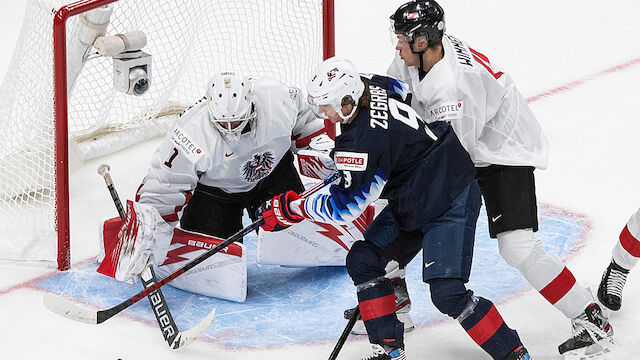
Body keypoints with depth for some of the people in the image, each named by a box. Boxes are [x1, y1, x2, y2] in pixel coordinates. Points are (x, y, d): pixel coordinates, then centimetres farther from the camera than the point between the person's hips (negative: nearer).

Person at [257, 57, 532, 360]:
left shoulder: (362, 142, -31)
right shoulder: (371, 87, -6)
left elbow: (345, 207, -22)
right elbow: (399, 88, 19)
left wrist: (292, 209, -11)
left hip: (450, 201, -11)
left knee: (447, 293, -18)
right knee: (363, 260, 4)